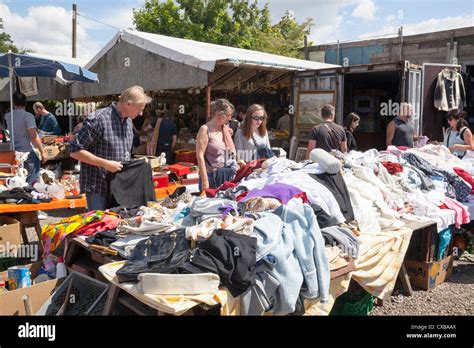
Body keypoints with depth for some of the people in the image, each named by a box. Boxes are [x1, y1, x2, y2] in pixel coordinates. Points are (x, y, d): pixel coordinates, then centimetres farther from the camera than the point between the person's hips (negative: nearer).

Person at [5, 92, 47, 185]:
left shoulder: (7, 116, 8)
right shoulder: (28, 116, -10)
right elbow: (33, 136, -17)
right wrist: (42, 151, -12)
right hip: (28, 152, -6)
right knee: (31, 181, -1)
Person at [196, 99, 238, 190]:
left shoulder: (226, 129, 11)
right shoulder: (206, 129, -7)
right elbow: (200, 156, -13)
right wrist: (205, 181, -18)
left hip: (228, 176, 6)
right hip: (212, 176, -6)